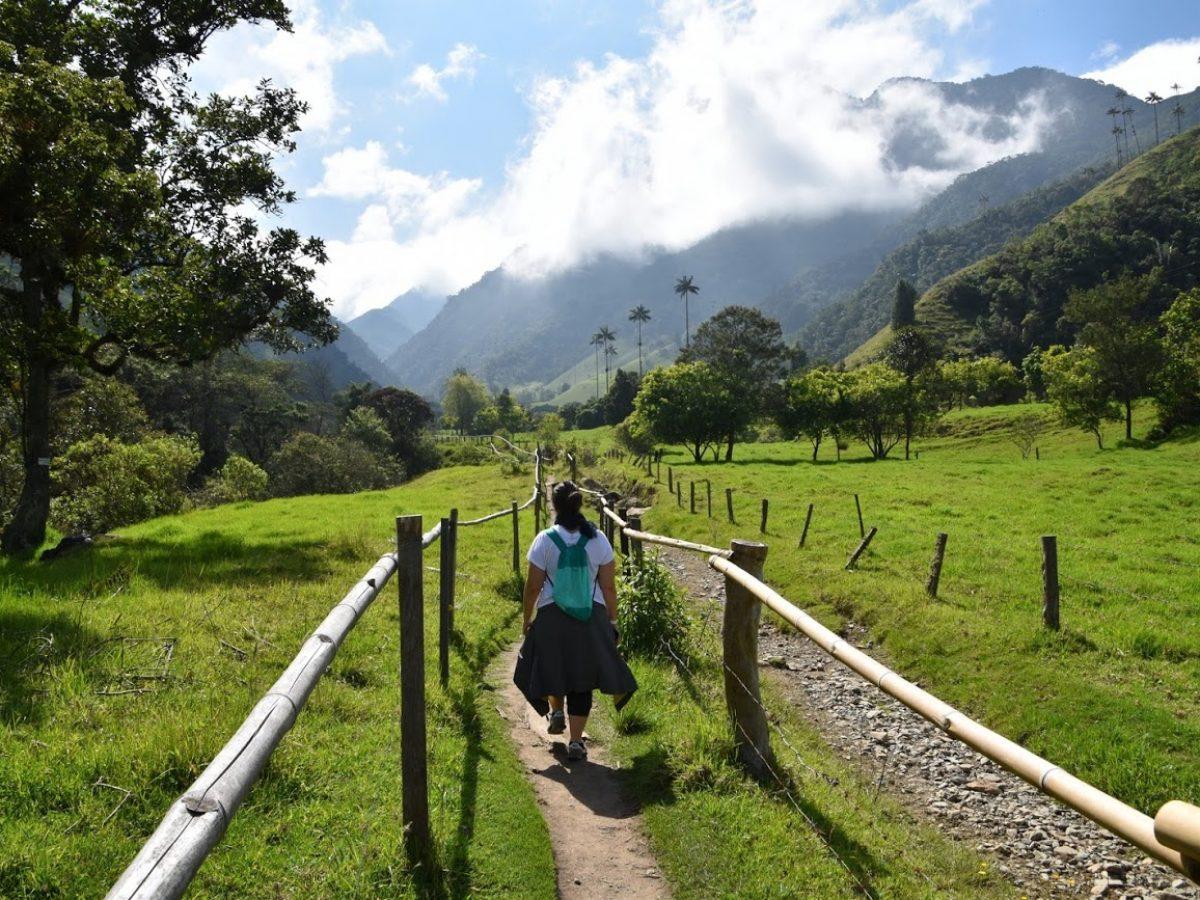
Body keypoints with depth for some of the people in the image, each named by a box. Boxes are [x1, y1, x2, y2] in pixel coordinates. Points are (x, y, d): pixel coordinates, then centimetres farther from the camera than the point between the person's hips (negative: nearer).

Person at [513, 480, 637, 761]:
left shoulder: (545, 540, -9)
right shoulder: (598, 539, -4)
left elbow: (533, 586, -6)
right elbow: (609, 586, -1)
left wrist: (527, 619, 7)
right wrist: (612, 621, 10)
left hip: (552, 615, -1)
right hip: (592, 615, 1)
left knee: (552, 666, 27)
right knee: (582, 677, 7)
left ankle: (556, 712, 26)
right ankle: (576, 741, 9)